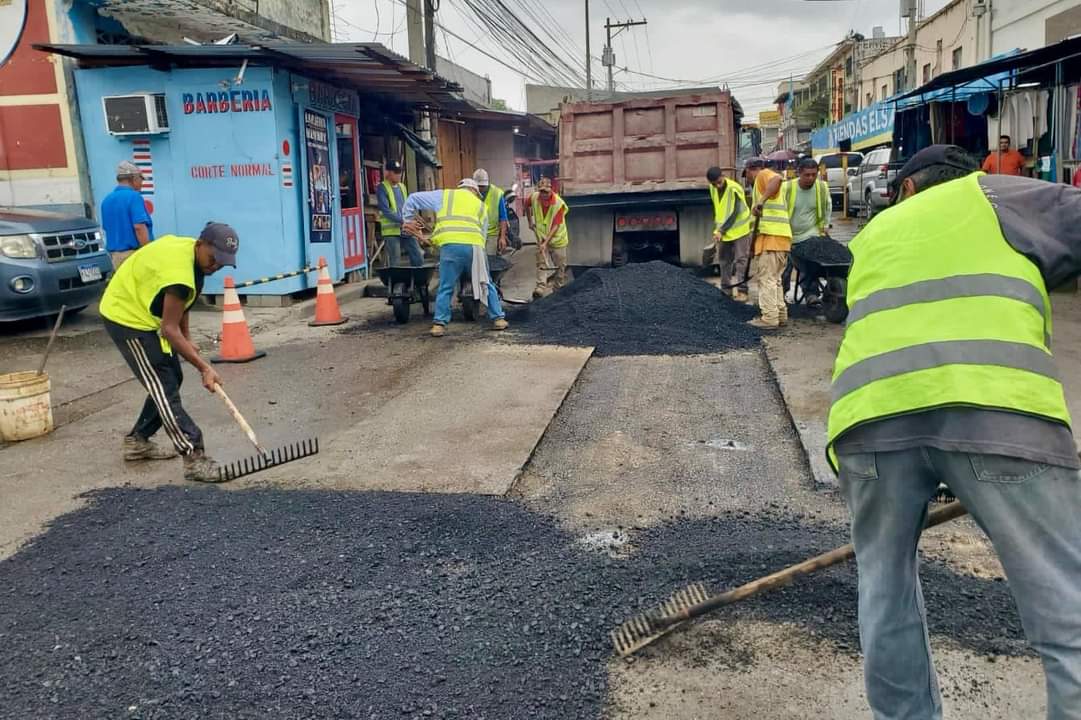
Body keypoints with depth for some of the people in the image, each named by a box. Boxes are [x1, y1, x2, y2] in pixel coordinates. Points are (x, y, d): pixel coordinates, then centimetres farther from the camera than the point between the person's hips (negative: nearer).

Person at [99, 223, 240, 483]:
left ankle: (137, 441, 27)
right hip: (126, 317, -10)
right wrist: (204, 368, -28)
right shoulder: (179, 271, -33)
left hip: (143, 314, 10)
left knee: (171, 379, 13)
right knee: (163, 388, -14)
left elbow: (180, 304, 13)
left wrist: (187, 339, 8)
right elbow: (170, 330, -30)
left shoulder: (188, 249, -3)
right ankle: (193, 457, -17)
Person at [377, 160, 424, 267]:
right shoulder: (382, 188, -5)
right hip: (392, 231, -6)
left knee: (418, 260, 4)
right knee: (395, 264, -4)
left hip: (407, 231, 6)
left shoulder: (402, 187, 16)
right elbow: (386, 211, -15)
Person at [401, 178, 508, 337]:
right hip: (474, 246, 1)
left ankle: (439, 324, 5)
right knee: (486, 284, 17)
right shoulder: (480, 205, 27)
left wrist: (408, 220, 32)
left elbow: (413, 199, 23)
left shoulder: (444, 195, 23)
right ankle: (498, 319, 21)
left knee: (445, 288, 9)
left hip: (450, 246, -1)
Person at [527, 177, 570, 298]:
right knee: (542, 263, -8)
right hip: (541, 237, 2)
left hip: (557, 238, -2)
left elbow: (555, 226, -25)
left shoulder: (559, 203, -24)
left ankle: (559, 290, 23)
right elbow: (527, 206, 16)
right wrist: (530, 221, 13)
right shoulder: (534, 197, -11)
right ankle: (540, 289, -15)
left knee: (560, 266, 8)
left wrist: (546, 242, -30)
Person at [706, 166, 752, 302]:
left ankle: (742, 290, -5)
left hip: (739, 229, -7)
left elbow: (734, 213, -22)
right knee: (723, 260, 12)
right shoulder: (712, 189, 0)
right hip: (722, 231, 7)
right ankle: (725, 288, 22)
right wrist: (717, 229, 14)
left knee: (741, 260, -6)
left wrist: (721, 231, -24)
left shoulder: (735, 189, -21)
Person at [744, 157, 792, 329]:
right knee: (774, 278, 16)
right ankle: (780, 314, 18)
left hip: (771, 235, -10)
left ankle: (770, 318, -9)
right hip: (782, 235, 10)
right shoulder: (762, 182, 28)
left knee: (766, 278, -8)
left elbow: (777, 179, -27)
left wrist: (761, 200, -32)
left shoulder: (763, 175, -1)